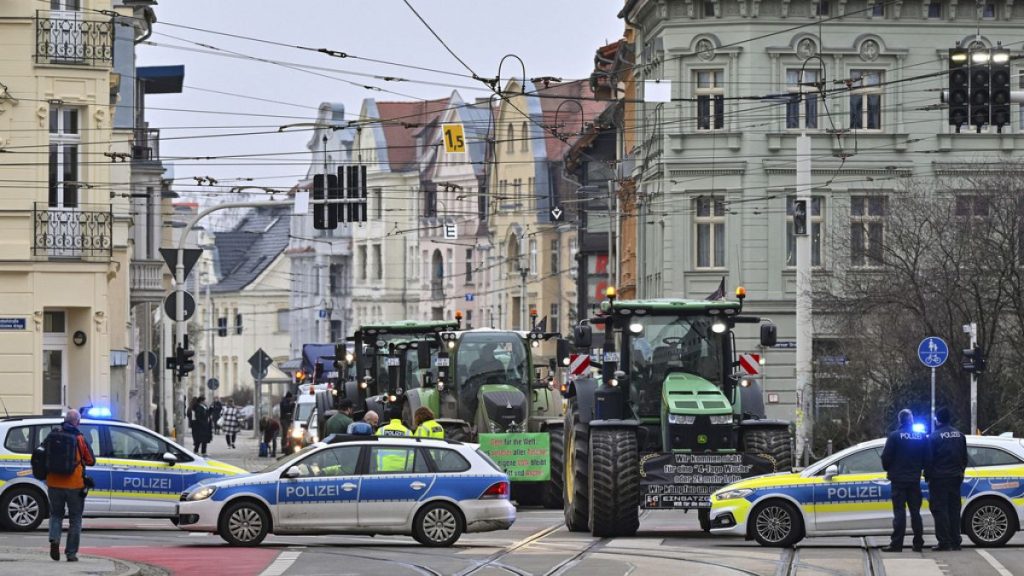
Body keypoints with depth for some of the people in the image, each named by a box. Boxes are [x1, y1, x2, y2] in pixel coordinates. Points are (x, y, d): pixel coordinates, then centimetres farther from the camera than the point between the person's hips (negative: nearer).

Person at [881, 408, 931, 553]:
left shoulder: (895, 436, -11)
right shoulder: (922, 436, 3)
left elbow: (886, 457, -11)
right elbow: (927, 458, 7)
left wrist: (889, 471, 8)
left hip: (899, 479, -4)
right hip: (915, 479, 4)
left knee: (899, 511, -5)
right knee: (915, 511, 10)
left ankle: (897, 543, -9)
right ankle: (918, 543, 11)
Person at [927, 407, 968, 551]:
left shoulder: (935, 436, -11)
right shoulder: (959, 435, 9)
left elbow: (929, 458, -10)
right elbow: (964, 457, 15)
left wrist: (927, 475, 0)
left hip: (939, 478, -6)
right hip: (955, 477, 6)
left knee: (940, 510, -3)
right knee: (954, 509, 10)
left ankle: (944, 542, -7)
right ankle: (955, 541, 10)